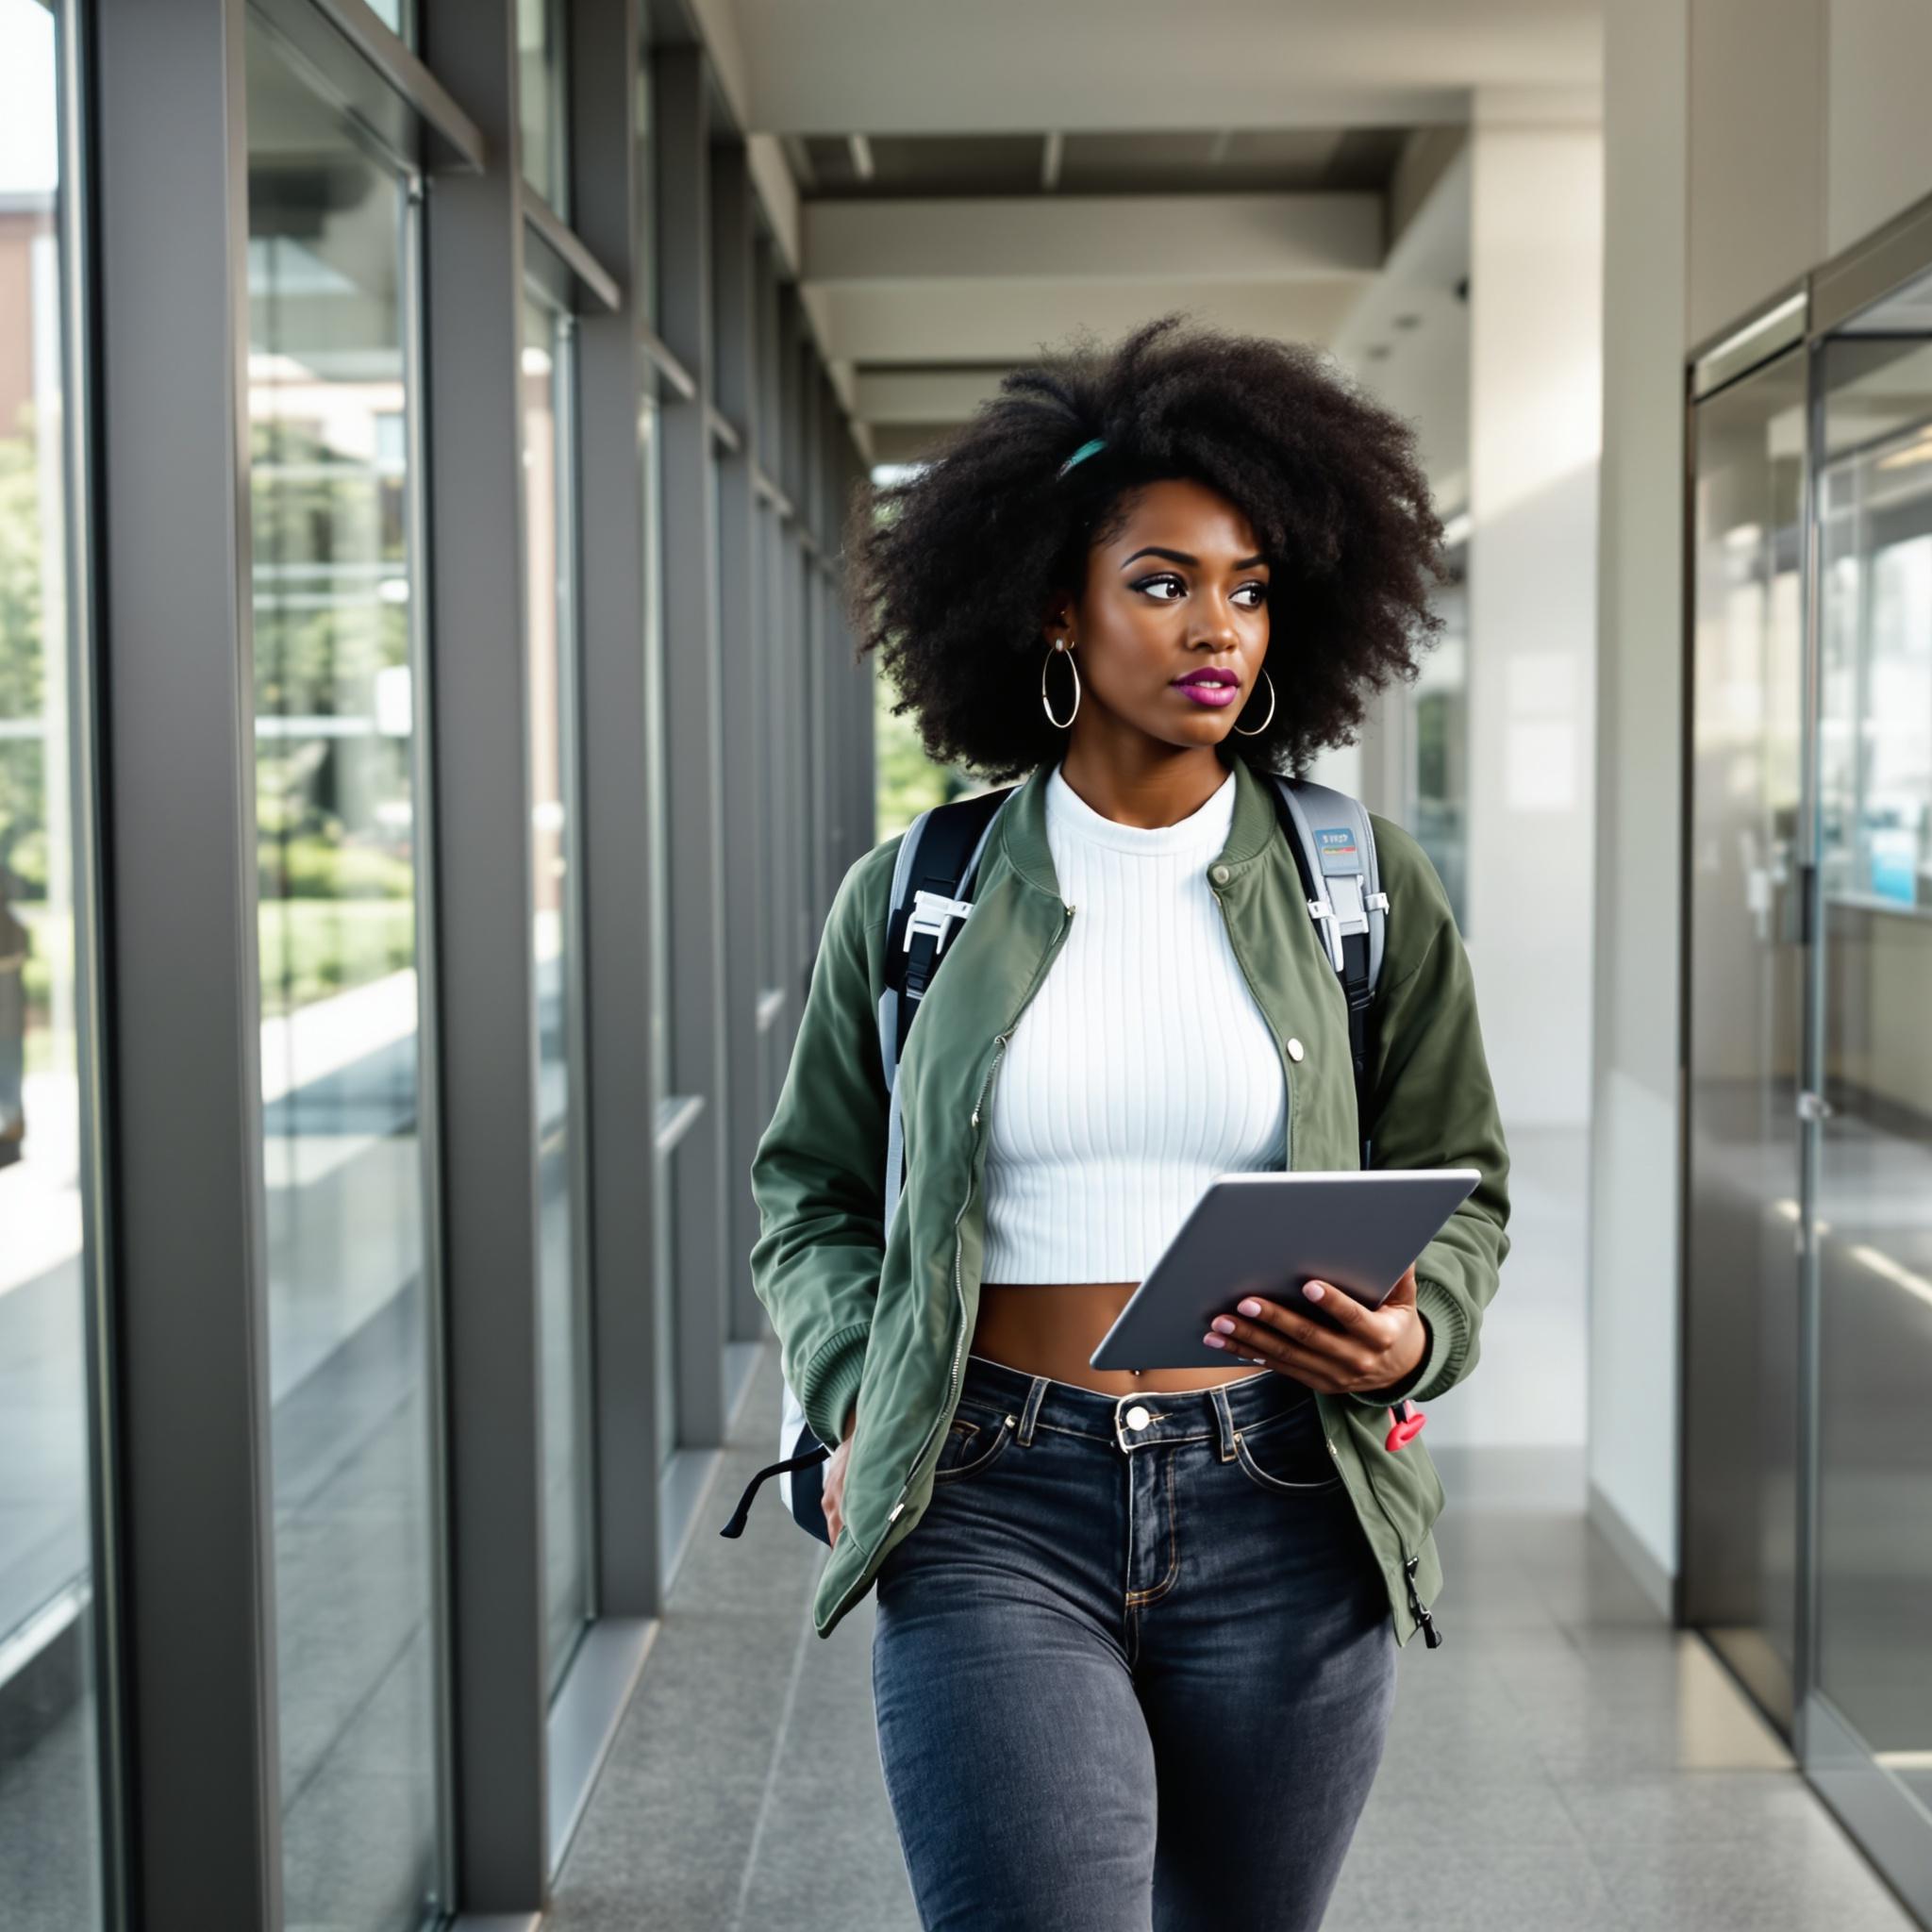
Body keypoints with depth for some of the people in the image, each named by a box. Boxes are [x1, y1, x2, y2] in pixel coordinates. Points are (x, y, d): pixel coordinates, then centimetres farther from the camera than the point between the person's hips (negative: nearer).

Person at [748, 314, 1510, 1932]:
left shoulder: (1363, 888, 4)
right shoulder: (911, 899, 4)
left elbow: (1459, 1187, 11)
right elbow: (815, 1189, 14)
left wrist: (1410, 1341, -10)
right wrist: (857, 1396, -2)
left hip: (1283, 1512, 2)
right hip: (993, 1509, -1)